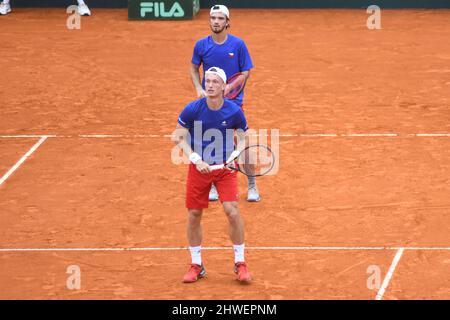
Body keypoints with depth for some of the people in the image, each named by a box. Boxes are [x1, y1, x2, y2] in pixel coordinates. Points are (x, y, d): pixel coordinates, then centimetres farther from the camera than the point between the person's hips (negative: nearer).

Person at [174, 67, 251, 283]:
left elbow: (243, 138, 3)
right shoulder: (192, 109, -12)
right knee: (194, 215, 4)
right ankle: (196, 265, 20)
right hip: (199, 168, 1)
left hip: (226, 168, -1)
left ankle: (240, 263, 2)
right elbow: (179, 137, -5)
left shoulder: (234, 111, -11)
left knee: (232, 211, -13)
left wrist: (236, 154, -18)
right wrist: (196, 159, -18)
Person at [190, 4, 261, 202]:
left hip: (233, 102, -2)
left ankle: (252, 185, 9)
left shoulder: (238, 44, -7)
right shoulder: (202, 45, -2)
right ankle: (213, 184, 21)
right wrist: (199, 88, -5)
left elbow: (246, 72, -3)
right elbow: (194, 68, 12)